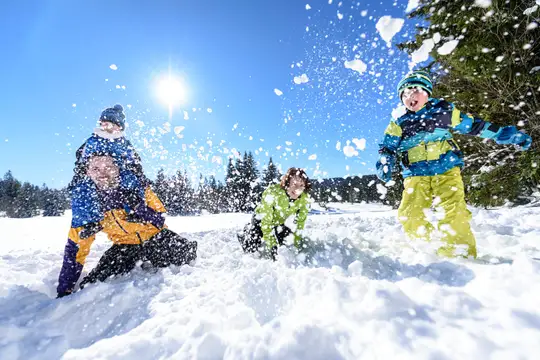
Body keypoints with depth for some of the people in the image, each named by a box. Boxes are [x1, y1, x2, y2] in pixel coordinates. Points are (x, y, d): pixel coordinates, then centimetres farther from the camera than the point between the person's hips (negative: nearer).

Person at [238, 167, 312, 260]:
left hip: (282, 223, 4)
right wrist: (272, 245, -33)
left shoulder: (305, 199, -25)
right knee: (252, 247, -13)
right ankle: (244, 235, 21)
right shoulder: (272, 192, -37)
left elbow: (300, 222, -12)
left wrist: (297, 243, -13)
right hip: (262, 220, -4)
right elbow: (266, 221, -33)